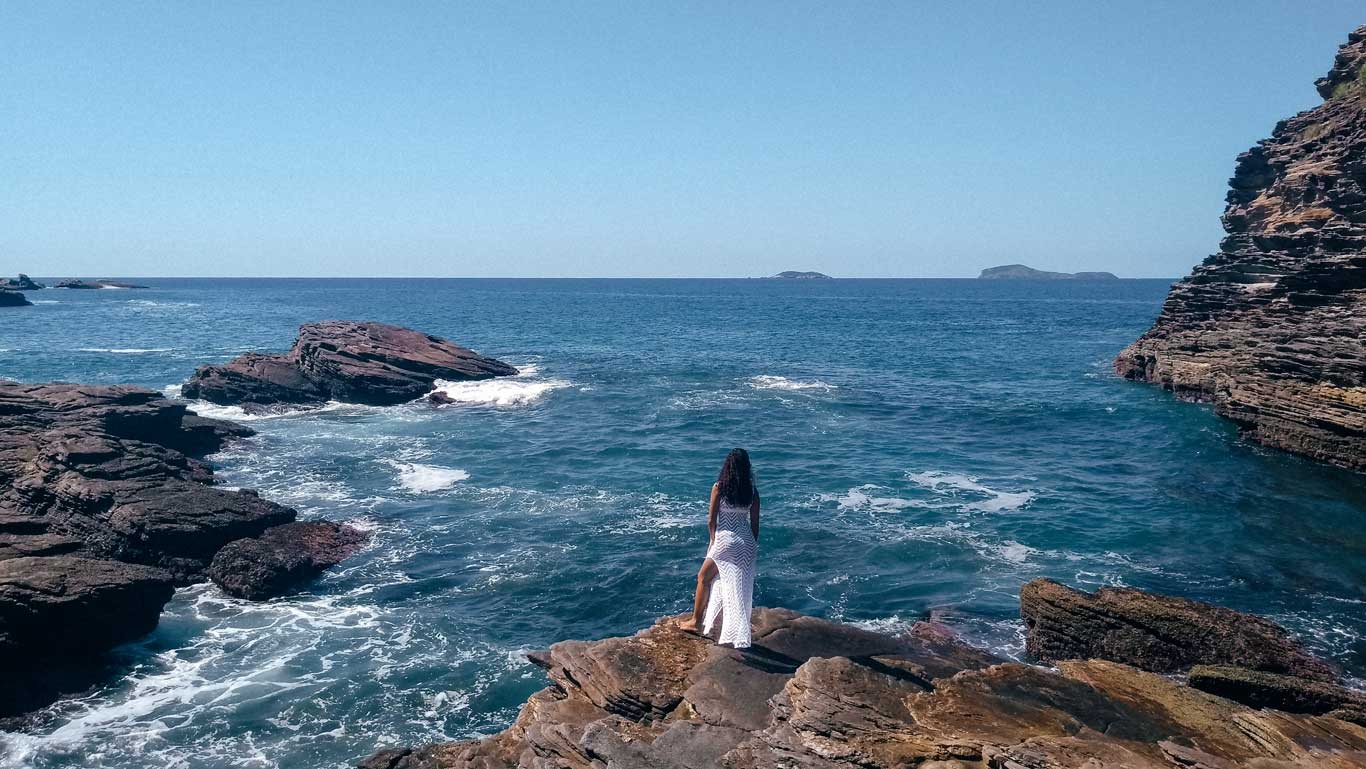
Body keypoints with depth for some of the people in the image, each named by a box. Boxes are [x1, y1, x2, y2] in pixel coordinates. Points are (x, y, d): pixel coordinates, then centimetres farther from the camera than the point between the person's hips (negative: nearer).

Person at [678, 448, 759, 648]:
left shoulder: (719, 487, -9)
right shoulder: (752, 491, 0)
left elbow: (711, 520, -5)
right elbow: (755, 524, 5)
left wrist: (713, 540, 10)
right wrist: (752, 547, 16)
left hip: (725, 540, -4)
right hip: (747, 542, 4)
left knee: (703, 578, 15)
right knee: (741, 587, 13)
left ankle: (696, 621, 22)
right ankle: (737, 635, 19)